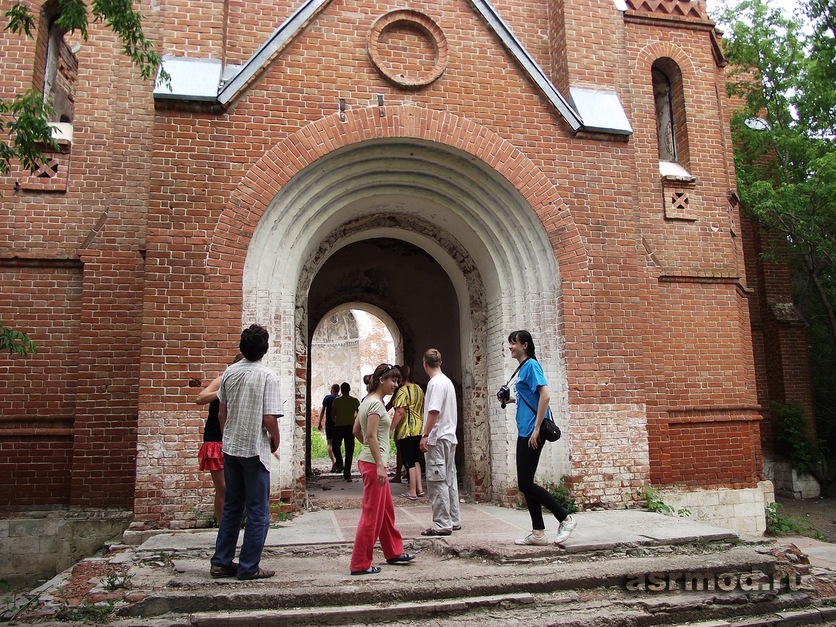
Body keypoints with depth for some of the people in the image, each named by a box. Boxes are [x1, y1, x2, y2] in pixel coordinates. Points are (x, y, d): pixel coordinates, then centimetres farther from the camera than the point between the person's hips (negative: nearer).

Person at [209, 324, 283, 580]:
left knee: (231, 507, 18)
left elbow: (221, 412, 11)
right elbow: (269, 418, -17)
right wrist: (275, 441, 0)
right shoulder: (267, 376, -14)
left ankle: (221, 563, 23)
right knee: (258, 512, 6)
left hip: (230, 447, 6)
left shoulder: (229, 373, 3)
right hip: (255, 449, -6)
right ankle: (249, 567, 11)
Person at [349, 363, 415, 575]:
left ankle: (394, 552, 32)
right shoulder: (376, 403, -16)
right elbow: (371, 436, -22)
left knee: (387, 510, 19)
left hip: (370, 461, 10)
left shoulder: (367, 401, 12)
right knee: (372, 514, -2)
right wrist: (379, 465, -23)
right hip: (374, 464, -10)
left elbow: (356, 431, 16)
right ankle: (360, 564, 6)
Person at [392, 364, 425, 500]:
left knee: (409, 461, 1)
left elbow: (400, 412, -22)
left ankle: (412, 492, 7)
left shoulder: (402, 391, -14)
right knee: (415, 459, 19)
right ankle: (419, 488, 17)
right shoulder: (419, 389, 11)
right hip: (420, 429, 8)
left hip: (407, 431, -7)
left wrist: (391, 429, -19)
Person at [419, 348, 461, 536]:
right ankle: (453, 521, 19)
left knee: (437, 481, -6)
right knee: (450, 480, 13)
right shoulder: (447, 381, 16)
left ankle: (442, 524, -4)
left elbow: (434, 411, -21)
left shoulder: (435, 383, -13)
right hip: (449, 437, 10)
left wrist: (425, 435, -18)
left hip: (437, 438, -10)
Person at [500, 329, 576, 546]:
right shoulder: (522, 368, 17)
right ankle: (538, 533, 15)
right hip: (524, 432, 10)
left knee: (525, 483, -7)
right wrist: (512, 399, 13)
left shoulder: (531, 365, -11)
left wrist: (536, 429, -22)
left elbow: (545, 395, -20)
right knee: (525, 484, 9)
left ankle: (565, 519, 5)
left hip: (532, 433, -10)